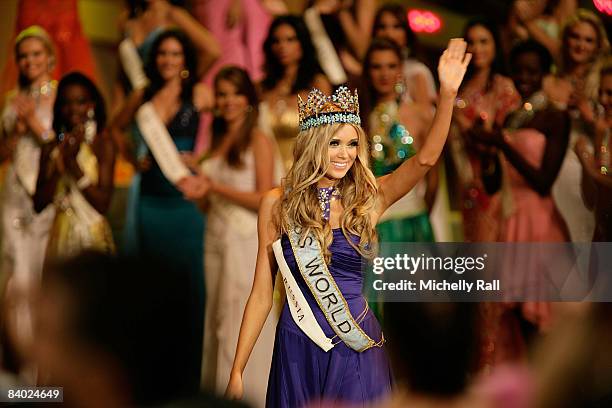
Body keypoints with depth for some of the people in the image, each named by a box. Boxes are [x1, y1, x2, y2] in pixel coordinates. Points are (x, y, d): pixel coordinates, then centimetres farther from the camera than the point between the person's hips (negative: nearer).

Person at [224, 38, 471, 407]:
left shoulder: (367, 200, 1)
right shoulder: (278, 204, -2)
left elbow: (425, 159, -14)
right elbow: (262, 294, 0)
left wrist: (448, 94, -27)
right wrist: (237, 371, -2)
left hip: (357, 349, 1)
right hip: (299, 349, -1)